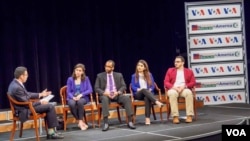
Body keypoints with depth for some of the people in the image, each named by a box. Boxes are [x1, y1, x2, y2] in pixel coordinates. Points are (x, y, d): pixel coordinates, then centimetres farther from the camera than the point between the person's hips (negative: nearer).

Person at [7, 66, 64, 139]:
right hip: (25, 110, -10)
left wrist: (40, 94, 18)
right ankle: (52, 132, 0)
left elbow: (27, 94, 17)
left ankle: (50, 132, 11)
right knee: (50, 107, -10)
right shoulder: (17, 87, -27)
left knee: (49, 106, 13)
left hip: (25, 106, 10)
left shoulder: (15, 83, 4)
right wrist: (40, 102, -10)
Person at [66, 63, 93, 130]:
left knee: (80, 102, -37)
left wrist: (81, 95, -17)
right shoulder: (70, 79, 5)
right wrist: (73, 97, -19)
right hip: (72, 98, 1)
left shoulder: (86, 79, 5)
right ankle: (81, 122, -23)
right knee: (72, 103, -35)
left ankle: (80, 121, -26)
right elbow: (68, 92, 2)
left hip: (83, 98, -1)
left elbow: (90, 90, -3)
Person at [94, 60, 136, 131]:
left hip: (117, 95, 2)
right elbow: (96, 88, 2)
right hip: (105, 95, -2)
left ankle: (130, 122, -26)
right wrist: (104, 93, -17)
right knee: (105, 99, -38)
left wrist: (118, 92, -15)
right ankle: (106, 123, -40)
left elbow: (124, 86, 6)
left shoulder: (119, 75, 13)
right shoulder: (100, 76, 8)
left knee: (127, 98, -28)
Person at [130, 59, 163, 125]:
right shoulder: (134, 76, 14)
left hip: (149, 93, 1)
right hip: (138, 94, -1)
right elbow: (133, 86, 2)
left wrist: (149, 90, -12)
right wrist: (138, 89, -17)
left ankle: (147, 118, -46)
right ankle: (157, 102, -55)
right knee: (144, 90, -37)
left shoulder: (149, 75, 17)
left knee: (147, 97, -38)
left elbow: (153, 85, 9)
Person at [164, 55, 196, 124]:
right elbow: (166, 82, 7)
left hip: (184, 89, 0)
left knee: (189, 93, -37)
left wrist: (184, 86, -13)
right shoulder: (170, 70, 17)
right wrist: (174, 87, -13)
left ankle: (189, 115, -35)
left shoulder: (189, 71, 16)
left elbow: (193, 82, 5)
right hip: (173, 89, 0)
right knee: (172, 93, -38)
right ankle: (175, 116, -38)